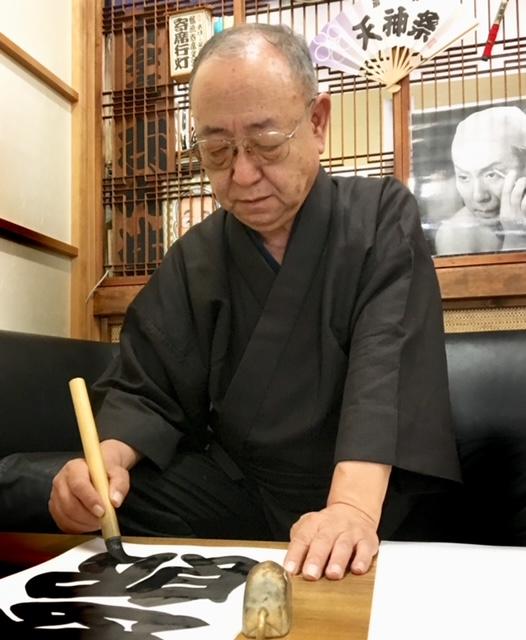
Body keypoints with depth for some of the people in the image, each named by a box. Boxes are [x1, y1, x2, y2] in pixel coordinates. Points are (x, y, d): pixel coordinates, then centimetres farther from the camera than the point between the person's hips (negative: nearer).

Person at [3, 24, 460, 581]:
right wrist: (108, 459, -20)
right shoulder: (194, 257, 4)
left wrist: (354, 505, -35)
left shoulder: (382, 218, -6)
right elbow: (147, 391, 2)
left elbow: (385, 365, -20)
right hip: (232, 489, 3)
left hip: (367, 494, -2)